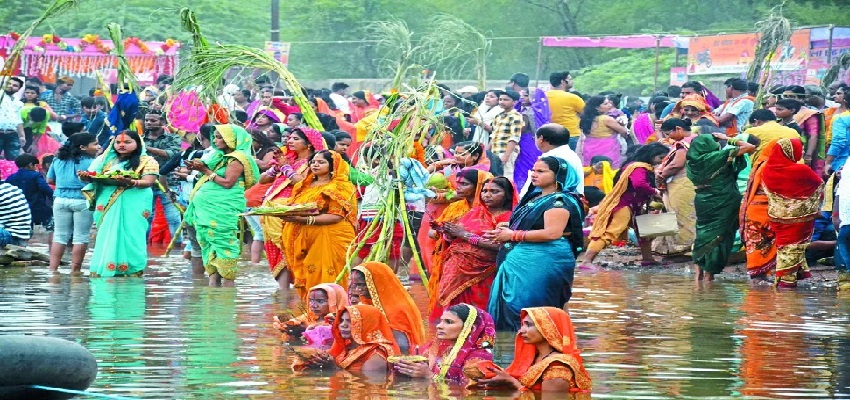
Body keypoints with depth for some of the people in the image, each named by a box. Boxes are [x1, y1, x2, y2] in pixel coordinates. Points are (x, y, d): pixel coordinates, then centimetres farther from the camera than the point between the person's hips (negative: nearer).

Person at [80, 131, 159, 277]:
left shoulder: (147, 161, 3)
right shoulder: (106, 160, 16)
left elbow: (148, 182, -9)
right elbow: (93, 177, 14)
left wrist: (130, 182, -27)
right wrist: (86, 177, -11)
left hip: (133, 206, -4)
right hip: (108, 205, 4)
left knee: (129, 238, -9)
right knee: (106, 240, 2)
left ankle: (132, 272, -8)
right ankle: (101, 271, 3)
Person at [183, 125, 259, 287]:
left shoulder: (237, 159, -7)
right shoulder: (220, 157, 20)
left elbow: (227, 183, -15)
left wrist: (206, 171, -9)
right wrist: (199, 168, 8)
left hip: (223, 208, -9)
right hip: (207, 207, 9)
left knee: (223, 242, -11)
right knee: (207, 242, 5)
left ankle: (228, 282, -11)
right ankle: (213, 279, 5)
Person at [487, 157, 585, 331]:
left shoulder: (560, 202, -11)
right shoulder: (534, 198, 18)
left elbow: (552, 233, -22)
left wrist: (513, 235, -16)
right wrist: (505, 231, 5)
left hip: (543, 263, -10)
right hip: (520, 261, 10)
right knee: (508, 309, 6)